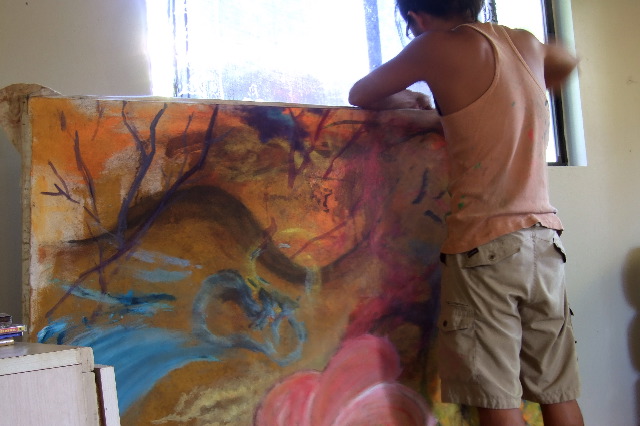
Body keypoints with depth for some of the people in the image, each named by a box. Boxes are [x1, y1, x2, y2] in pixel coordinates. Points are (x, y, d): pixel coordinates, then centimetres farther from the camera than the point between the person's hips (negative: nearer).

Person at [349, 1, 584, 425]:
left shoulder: (441, 45, -4)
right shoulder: (527, 43, 13)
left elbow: (360, 95, 6)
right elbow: (566, 61, 37)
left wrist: (411, 100, 23)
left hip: (483, 242, -6)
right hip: (544, 237, 7)